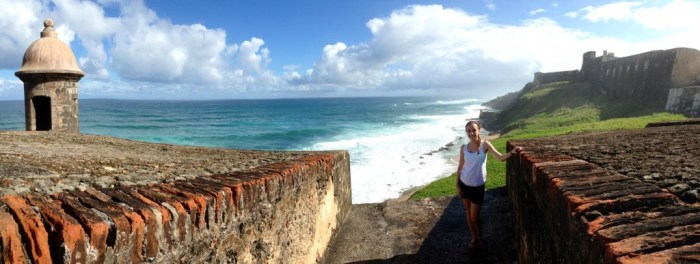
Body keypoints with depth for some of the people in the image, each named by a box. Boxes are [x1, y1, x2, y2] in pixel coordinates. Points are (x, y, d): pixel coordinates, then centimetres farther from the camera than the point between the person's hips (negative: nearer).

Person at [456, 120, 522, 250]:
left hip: (478, 186, -2)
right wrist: (457, 184, 2)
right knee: (468, 214, 14)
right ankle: (473, 238, 32)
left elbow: (500, 157, -15)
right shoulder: (464, 148, -5)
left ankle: (479, 238, 30)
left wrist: (512, 153, -34)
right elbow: (460, 167, 2)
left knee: (474, 217, 3)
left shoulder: (485, 145, -10)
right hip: (464, 184, 2)